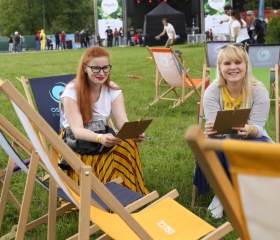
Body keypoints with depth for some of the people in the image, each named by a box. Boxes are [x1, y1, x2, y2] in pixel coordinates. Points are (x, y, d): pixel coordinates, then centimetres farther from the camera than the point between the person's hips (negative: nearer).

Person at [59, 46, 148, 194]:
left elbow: (122, 122, -15)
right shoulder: (72, 92, -16)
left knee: (127, 144, -27)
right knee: (102, 163, -34)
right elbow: (77, 130, -27)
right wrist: (100, 138, -48)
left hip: (104, 140, 4)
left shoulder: (113, 90, -4)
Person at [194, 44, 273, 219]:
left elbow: (258, 128, -21)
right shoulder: (212, 91, -16)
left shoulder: (259, 90, -18)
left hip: (252, 139, -1)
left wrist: (248, 130, -46)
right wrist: (211, 130, -47)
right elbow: (214, 127, -20)